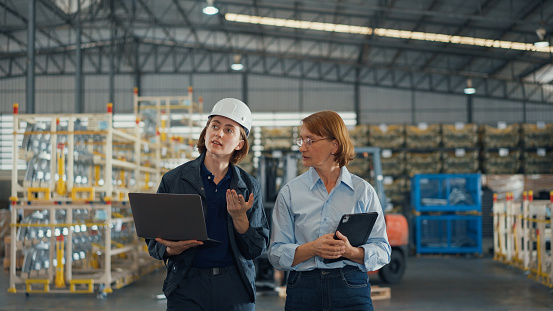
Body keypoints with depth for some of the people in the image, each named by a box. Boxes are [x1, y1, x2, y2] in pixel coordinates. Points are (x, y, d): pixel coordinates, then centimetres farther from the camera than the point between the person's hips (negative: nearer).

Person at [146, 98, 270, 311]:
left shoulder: (249, 187, 5)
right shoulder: (173, 180, 1)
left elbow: (257, 249, 3)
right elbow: (153, 239, 3)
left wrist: (239, 217, -12)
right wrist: (171, 249, -17)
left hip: (236, 288, 1)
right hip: (187, 287, -1)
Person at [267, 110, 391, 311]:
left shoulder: (363, 191, 3)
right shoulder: (289, 192, 4)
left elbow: (382, 252, 2)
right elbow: (276, 254, 0)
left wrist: (351, 251, -17)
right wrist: (312, 248, -17)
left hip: (351, 290, 0)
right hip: (303, 291, 1)